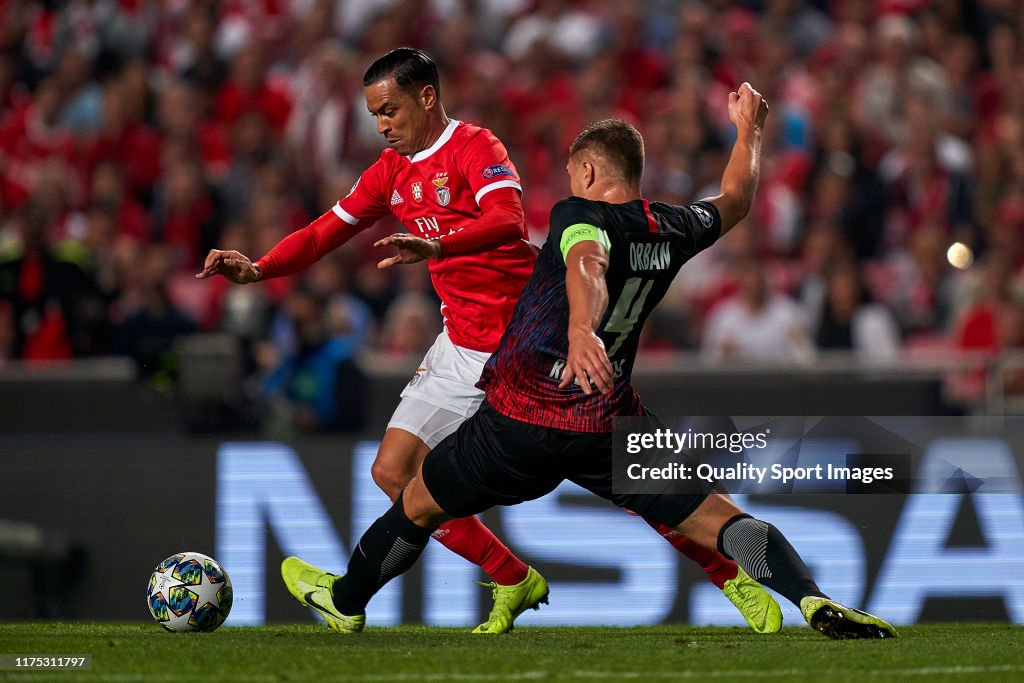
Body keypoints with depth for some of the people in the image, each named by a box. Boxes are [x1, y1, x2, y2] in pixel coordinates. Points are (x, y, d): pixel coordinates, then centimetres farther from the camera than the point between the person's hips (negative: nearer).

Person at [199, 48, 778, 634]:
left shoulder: (474, 146, -12)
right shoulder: (392, 172, 11)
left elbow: (507, 219, -30)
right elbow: (327, 231, 14)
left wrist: (435, 246, -45)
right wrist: (257, 270, -3)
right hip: (463, 352, 7)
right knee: (394, 473, -4)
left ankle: (734, 580, 8)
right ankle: (515, 584, 9)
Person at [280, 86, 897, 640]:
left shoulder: (580, 216, -9)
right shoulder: (672, 230, 9)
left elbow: (588, 265, -32)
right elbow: (735, 202, 30)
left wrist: (582, 327, -53)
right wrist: (749, 130, 47)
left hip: (523, 421, -4)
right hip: (611, 426, 4)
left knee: (420, 504, 19)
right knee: (715, 518, 0)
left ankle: (346, 600, 37)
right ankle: (817, 603, -21)